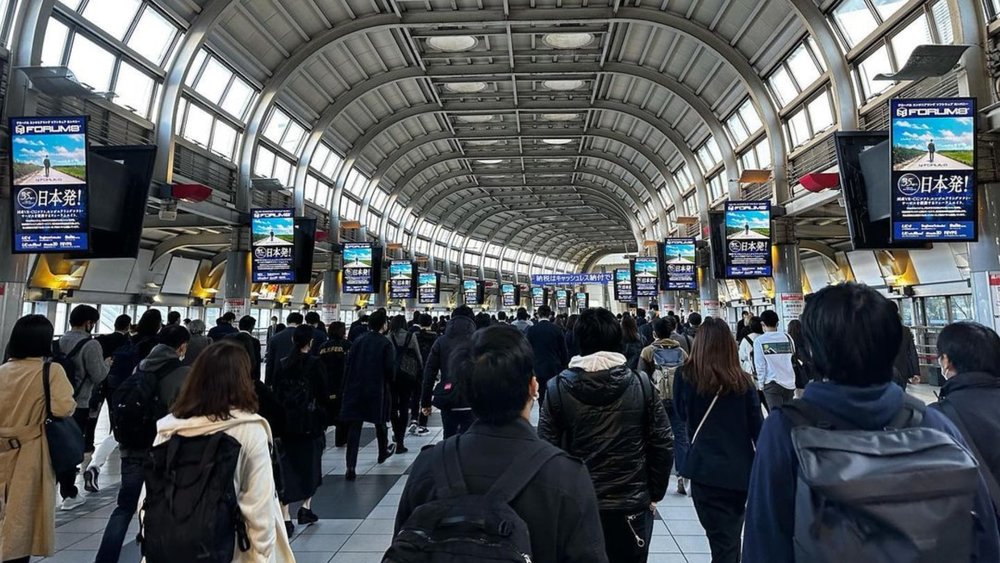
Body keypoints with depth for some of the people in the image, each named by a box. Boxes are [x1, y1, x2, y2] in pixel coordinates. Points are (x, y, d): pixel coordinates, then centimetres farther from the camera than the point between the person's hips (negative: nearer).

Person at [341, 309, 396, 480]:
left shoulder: (357, 341, 3)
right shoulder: (385, 343, -8)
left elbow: (348, 365, 3)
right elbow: (390, 368, -11)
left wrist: (347, 387, 8)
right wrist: (389, 382, 9)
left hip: (355, 389, 2)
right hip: (377, 389, -2)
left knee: (354, 427, 0)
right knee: (380, 422, 20)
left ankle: (351, 467, -7)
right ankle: (383, 452, 42)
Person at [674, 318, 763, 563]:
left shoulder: (686, 376, -7)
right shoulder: (743, 381, -3)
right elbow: (758, 429, 0)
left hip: (706, 471, -2)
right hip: (741, 471, 2)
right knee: (732, 538, 17)